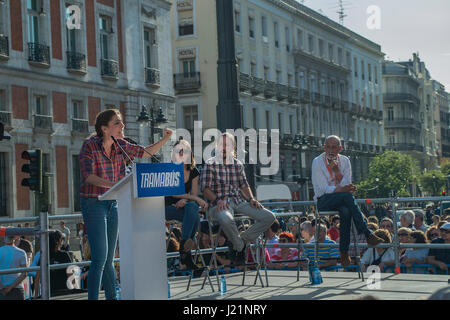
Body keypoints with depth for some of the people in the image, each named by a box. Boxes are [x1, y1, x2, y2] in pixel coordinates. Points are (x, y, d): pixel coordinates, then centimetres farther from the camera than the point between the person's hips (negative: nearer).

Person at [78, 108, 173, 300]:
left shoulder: (120, 146, 6)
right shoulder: (90, 146, -11)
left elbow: (147, 152, 17)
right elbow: (87, 176, -23)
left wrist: (165, 138, 3)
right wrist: (112, 185, -38)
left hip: (113, 204, 6)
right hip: (93, 203, -6)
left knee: (109, 259, 11)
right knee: (99, 257, -13)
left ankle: (111, 297, 17)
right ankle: (92, 298, -9)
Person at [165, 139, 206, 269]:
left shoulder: (194, 172, 10)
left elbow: (194, 195, 7)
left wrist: (185, 200, -19)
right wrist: (197, 199, -21)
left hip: (185, 205, 4)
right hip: (169, 207, -3)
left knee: (191, 206, -35)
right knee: (195, 217, -32)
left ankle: (184, 243, -37)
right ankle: (186, 253, -34)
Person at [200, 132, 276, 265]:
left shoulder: (238, 164, 15)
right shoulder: (210, 164, -1)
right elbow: (205, 189, -7)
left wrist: (251, 199, 3)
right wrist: (218, 200, -23)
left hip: (239, 201, 6)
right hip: (221, 203, -5)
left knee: (269, 217, -10)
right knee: (225, 219, -42)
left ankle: (242, 239, 0)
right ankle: (240, 247, -11)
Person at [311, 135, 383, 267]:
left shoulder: (345, 161, 8)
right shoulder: (317, 162, -4)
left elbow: (346, 185, 0)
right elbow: (324, 189, -12)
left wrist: (337, 171, -14)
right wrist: (342, 190, -27)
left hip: (342, 201, 3)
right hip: (323, 202, -3)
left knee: (346, 212, -34)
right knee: (347, 196, -34)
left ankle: (344, 253, -31)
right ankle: (367, 234, -35)